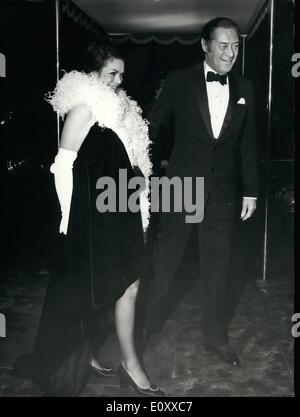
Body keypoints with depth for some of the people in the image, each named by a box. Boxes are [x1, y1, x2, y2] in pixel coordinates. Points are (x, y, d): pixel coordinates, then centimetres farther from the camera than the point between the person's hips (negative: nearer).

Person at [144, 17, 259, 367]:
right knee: (166, 259, 9)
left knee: (217, 268, 11)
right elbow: (152, 124, 1)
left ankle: (216, 336, 28)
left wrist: (250, 191, 6)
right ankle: (149, 320, 31)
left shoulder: (244, 88, 5)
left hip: (223, 192, 3)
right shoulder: (180, 81, -4)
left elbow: (247, 144, 8)